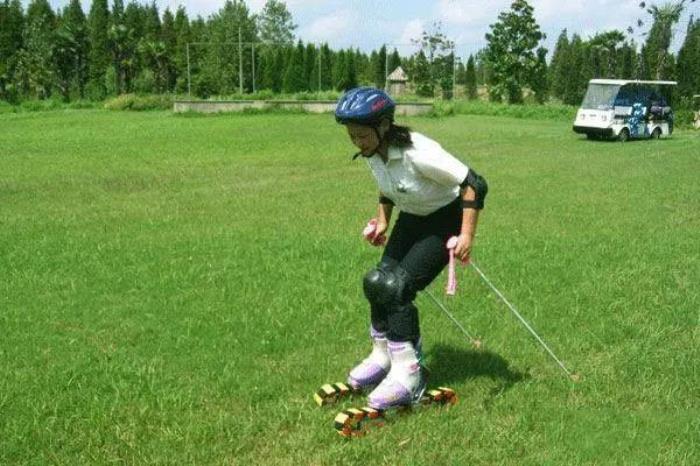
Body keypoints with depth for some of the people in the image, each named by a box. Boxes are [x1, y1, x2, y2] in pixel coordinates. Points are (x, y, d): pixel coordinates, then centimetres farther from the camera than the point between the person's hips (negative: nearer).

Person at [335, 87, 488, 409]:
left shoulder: (419, 153, -32)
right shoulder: (372, 153, -8)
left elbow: (475, 185, -29)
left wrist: (467, 235, -33)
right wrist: (382, 221, 4)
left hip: (445, 221, -8)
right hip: (410, 220, 8)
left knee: (396, 287, -19)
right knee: (377, 283, -1)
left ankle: (407, 374, -10)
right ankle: (383, 355, 19)